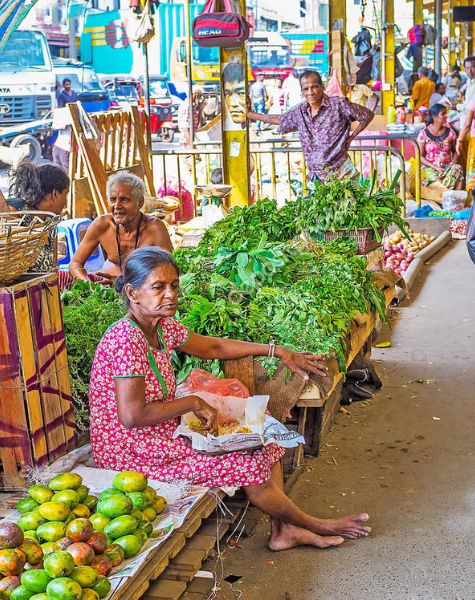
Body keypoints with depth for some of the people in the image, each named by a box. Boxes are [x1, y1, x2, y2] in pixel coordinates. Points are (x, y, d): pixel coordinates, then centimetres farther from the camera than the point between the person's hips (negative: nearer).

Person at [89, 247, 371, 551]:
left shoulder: (163, 326, 2)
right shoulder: (125, 340, -25)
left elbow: (212, 346, 17)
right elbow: (132, 416, -29)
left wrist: (277, 351, 13)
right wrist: (193, 402, -18)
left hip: (165, 432, 10)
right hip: (129, 452, -10)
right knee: (247, 463, -14)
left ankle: (283, 530, 7)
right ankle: (312, 525, 11)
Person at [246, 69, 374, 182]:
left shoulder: (338, 104, -7)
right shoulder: (299, 112, 8)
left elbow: (368, 115, 1)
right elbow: (278, 119, 25)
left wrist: (351, 137, 0)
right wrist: (249, 114, 29)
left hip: (341, 174, -4)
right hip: (315, 177, 4)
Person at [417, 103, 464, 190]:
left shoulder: (450, 132, 6)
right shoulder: (424, 134, -3)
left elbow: (455, 151, 13)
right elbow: (420, 156, -3)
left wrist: (453, 162, -8)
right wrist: (435, 167, -14)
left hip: (447, 166, 3)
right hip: (430, 167, -3)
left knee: (458, 169, -29)